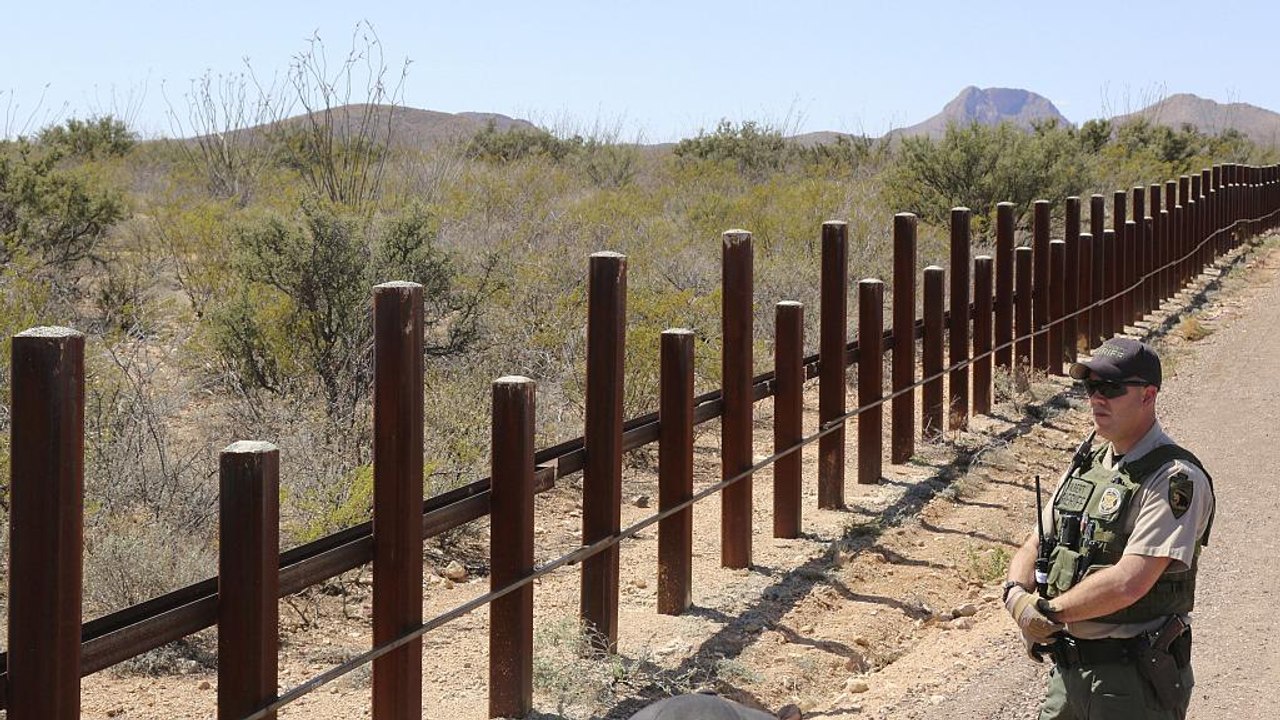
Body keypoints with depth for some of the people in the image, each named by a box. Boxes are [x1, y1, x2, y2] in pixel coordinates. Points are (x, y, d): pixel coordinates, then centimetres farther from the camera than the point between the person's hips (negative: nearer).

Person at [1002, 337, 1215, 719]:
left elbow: (1129, 582, -24)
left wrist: (1049, 610, -14)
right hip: (1069, 669, 7)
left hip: (1135, 682, -7)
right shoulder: (1086, 463, 11)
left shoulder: (1177, 480, -15)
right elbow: (1034, 548, 13)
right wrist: (1017, 594, -9)